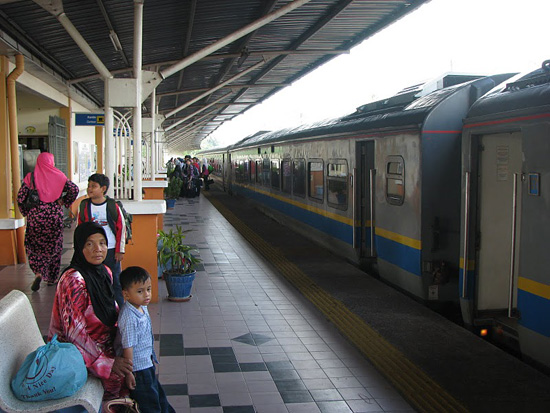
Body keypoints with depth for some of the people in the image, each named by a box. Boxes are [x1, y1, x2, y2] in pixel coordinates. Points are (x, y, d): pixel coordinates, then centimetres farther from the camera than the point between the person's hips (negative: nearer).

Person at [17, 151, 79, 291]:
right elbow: (74, 189, -9)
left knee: (34, 246, 12)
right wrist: (64, 203, 3)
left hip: (36, 216, -1)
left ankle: (38, 273, -10)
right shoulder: (58, 176, -3)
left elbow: (20, 197, -7)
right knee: (54, 247, 14)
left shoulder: (31, 177, -3)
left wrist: (26, 212, 7)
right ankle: (51, 278, 20)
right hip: (55, 216, 1)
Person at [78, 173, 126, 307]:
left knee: (115, 280, 4)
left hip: (111, 250, -2)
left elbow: (121, 228, -1)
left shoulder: (113, 206, -5)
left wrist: (120, 250, -3)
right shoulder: (84, 206, 1)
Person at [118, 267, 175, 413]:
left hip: (147, 363, 9)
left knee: (158, 395, 26)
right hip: (138, 369, -9)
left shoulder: (142, 308, 1)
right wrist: (129, 373, -21)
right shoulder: (129, 318, -29)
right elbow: (127, 347, -25)